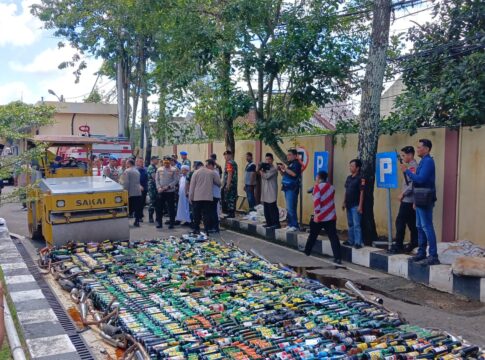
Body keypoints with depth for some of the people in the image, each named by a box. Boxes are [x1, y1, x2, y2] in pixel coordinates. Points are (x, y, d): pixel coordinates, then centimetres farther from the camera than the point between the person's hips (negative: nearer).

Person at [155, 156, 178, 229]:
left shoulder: (174, 170, -2)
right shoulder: (159, 169, 9)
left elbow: (176, 180, -7)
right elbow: (157, 179, 9)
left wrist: (168, 187, -15)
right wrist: (159, 187, -6)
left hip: (170, 191, -3)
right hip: (161, 192, 3)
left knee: (171, 208, 1)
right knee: (159, 207, 5)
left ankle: (171, 223, 10)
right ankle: (159, 222, 15)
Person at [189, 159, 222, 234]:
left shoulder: (196, 173, 4)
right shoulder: (212, 173, 0)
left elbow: (192, 186, 3)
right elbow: (219, 183, 7)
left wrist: (190, 197, 7)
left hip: (196, 197, 2)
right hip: (208, 198, -1)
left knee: (197, 215, 10)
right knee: (207, 215, 2)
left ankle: (196, 230, 15)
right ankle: (207, 230, -2)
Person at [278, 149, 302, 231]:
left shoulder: (296, 163, -7)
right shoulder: (290, 164, 19)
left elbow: (294, 173, -23)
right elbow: (285, 175, 25)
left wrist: (285, 168, -18)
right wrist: (280, 170, 8)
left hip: (292, 189, -9)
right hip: (287, 188, 9)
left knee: (291, 208, -12)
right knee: (288, 208, 10)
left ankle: (295, 226, -9)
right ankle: (290, 224, 15)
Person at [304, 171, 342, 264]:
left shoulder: (317, 187, -6)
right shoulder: (331, 187, 12)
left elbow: (316, 201, -16)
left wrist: (316, 213, -16)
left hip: (320, 217, -4)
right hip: (331, 217, 4)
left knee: (312, 235, 16)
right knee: (333, 237, -2)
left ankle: (307, 252, 31)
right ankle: (338, 258, -10)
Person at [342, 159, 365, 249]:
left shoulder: (360, 178, -11)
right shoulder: (349, 177, 11)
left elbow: (362, 192, -13)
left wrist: (360, 205, -17)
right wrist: (344, 202, 16)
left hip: (356, 205, -8)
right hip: (349, 205, 8)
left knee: (356, 224, -7)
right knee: (350, 224, 15)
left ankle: (358, 242, -3)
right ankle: (351, 241, 24)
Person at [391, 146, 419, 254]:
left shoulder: (413, 166, -14)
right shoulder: (411, 166, 15)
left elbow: (413, 184, -23)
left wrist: (402, 194, -15)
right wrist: (402, 193, 10)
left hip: (408, 200, -9)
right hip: (409, 200, 9)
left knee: (400, 222, -6)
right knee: (411, 223, 11)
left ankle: (398, 246, -3)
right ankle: (414, 244, 16)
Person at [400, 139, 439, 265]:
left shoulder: (428, 161, -13)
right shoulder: (424, 161, 17)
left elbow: (420, 179, -22)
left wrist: (407, 171, -14)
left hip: (425, 200, -10)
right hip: (421, 200, 10)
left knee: (427, 226, -9)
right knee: (420, 226, 14)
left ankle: (433, 256, -7)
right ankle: (421, 252, 21)